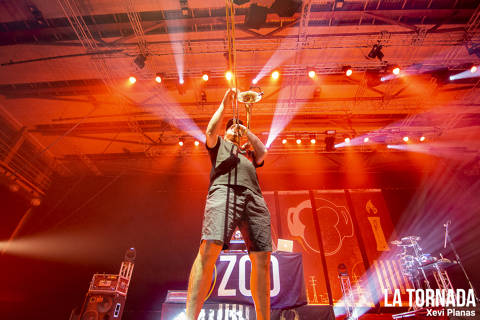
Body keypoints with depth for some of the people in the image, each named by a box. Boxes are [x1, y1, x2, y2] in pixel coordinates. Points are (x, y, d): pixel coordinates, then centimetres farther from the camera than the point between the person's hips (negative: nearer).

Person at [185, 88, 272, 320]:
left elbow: (263, 151, 22)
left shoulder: (249, 153, 41)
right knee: (209, 249, -24)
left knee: (262, 259, -9)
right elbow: (211, 130, 14)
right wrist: (224, 104, 20)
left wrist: (246, 130, 27)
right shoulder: (219, 145, 33)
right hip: (225, 191, -4)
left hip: (254, 197, 4)